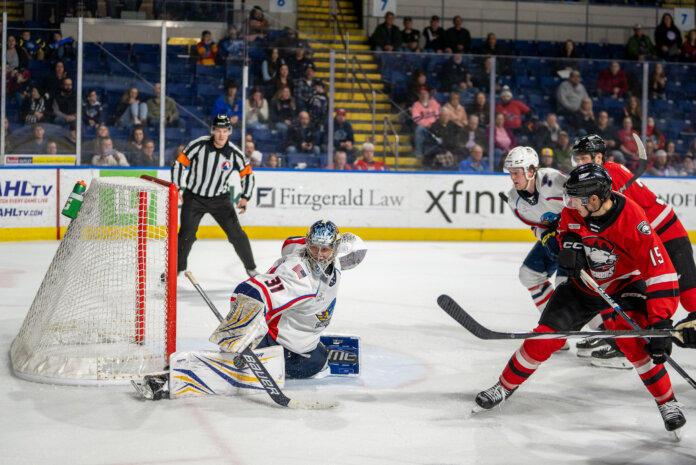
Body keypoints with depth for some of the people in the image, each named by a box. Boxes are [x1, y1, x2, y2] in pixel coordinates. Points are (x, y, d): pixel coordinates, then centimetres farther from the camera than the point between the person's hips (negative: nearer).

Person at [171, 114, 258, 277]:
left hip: (220, 199, 1)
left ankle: (251, 269, 12)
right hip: (194, 197, -1)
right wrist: (176, 188, -11)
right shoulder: (199, 145, -15)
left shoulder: (235, 153, -9)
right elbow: (179, 163, -7)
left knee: (236, 233, -2)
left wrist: (245, 197, -9)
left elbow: (247, 174, 2)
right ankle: (175, 268, 7)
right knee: (186, 234, -9)